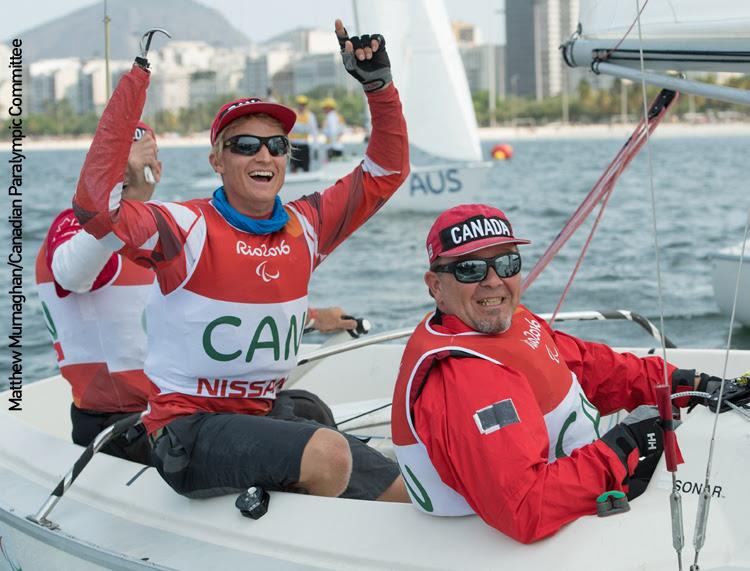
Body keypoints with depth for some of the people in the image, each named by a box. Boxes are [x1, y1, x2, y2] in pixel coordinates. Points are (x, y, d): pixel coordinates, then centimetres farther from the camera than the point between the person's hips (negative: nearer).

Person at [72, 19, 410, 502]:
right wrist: (136, 80, -29)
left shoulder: (305, 227, 5)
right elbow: (95, 201, -29)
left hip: (266, 416, 7)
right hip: (191, 426, -7)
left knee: (400, 493, 1)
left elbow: (386, 171, 12)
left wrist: (378, 83, -2)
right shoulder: (188, 230, -13)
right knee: (328, 453, -30)